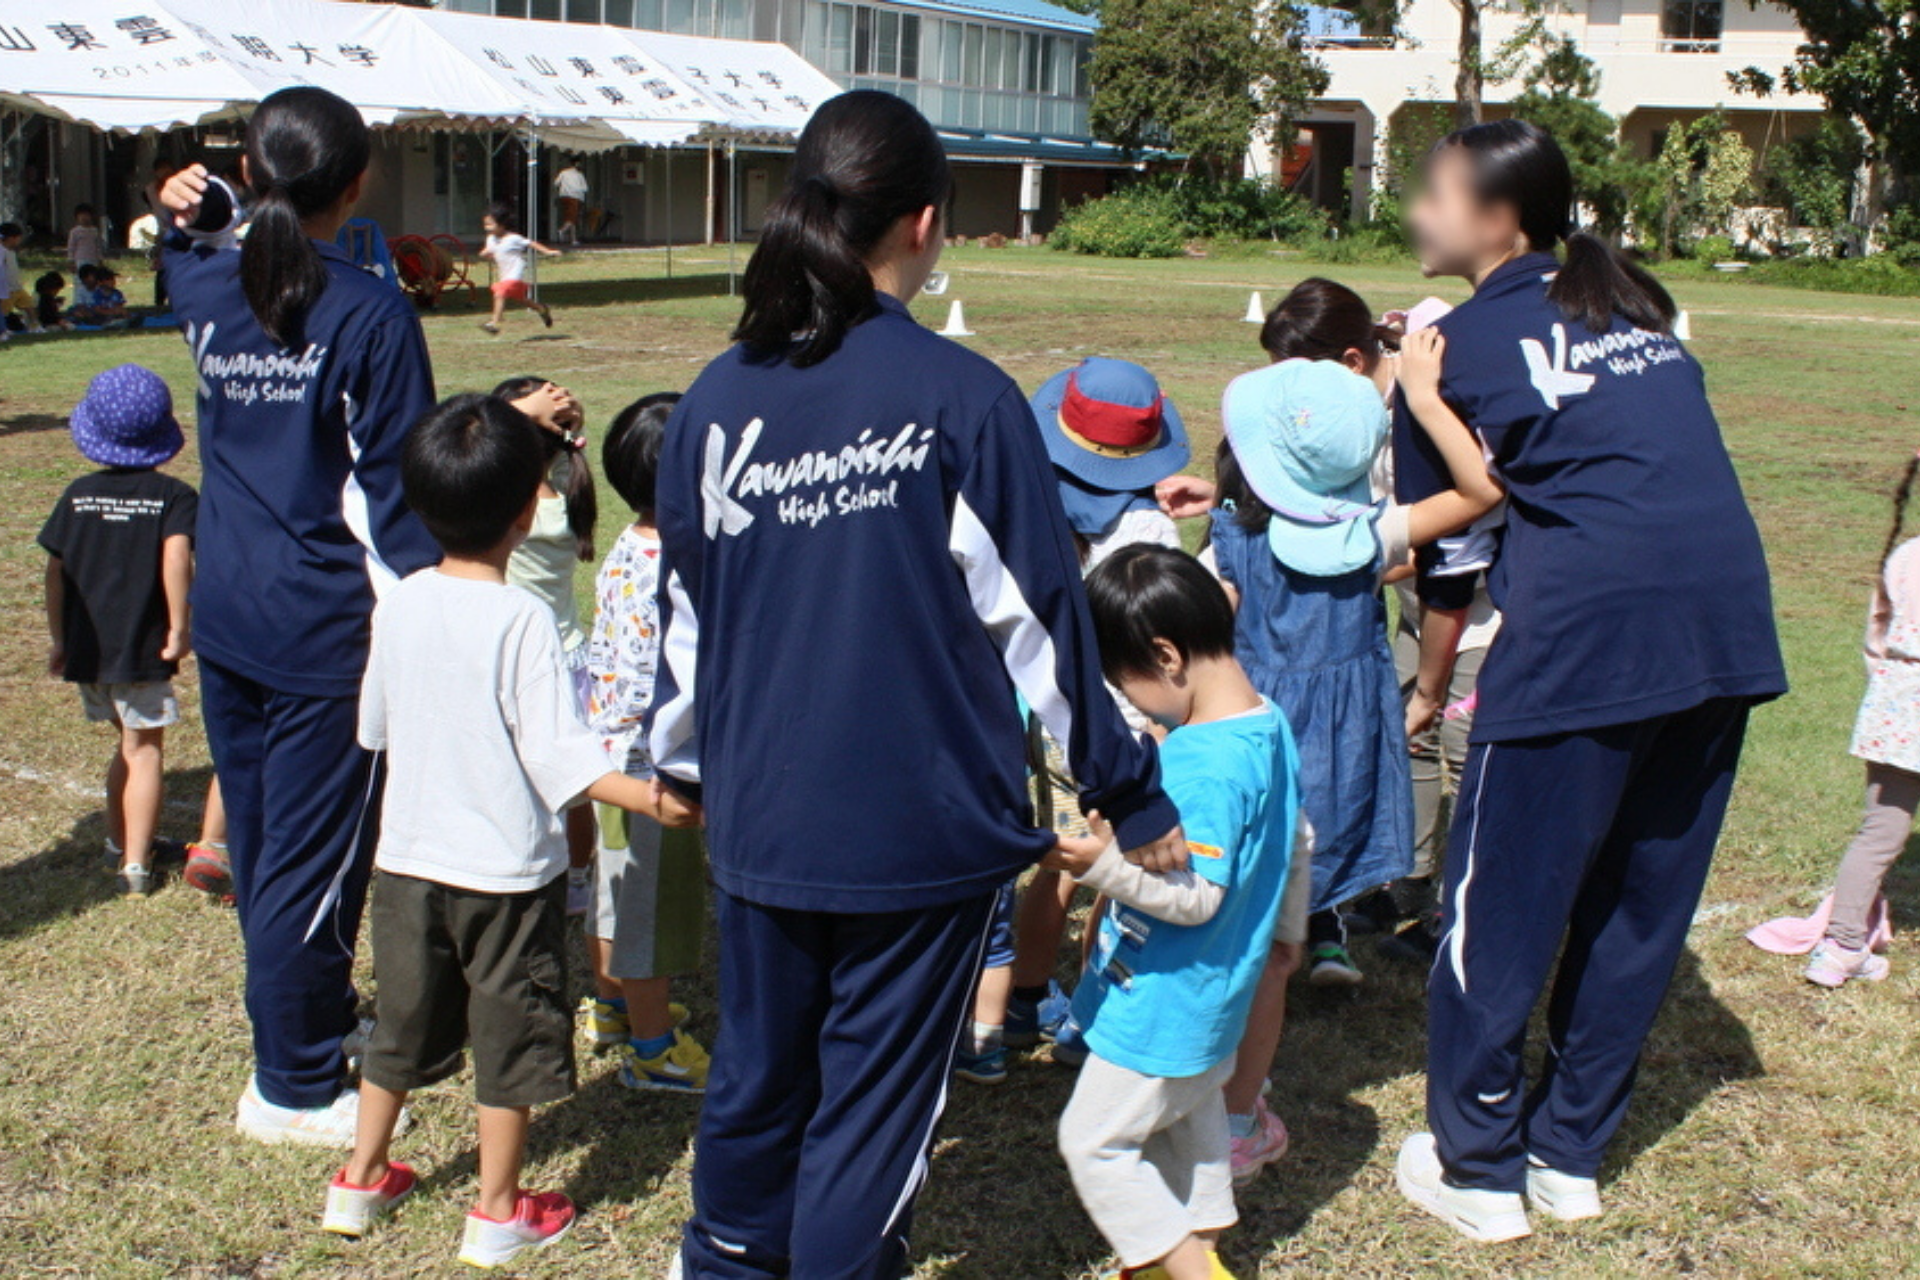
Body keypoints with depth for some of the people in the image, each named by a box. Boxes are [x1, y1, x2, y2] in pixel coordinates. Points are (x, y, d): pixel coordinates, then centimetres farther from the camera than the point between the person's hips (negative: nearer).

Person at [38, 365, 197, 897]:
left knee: (129, 742, 23)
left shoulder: (79, 494, 6)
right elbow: (176, 558, -23)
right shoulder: (174, 496, -7)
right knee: (145, 752, 3)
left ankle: (118, 842, 33)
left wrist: (59, 640, 14)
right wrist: (179, 628, -17)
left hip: (85, 648, 5)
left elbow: (54, 571, 6)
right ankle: (135, 865, -2)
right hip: (141, 648, -5)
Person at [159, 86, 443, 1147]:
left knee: (259, 846, 18)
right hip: (327, 629, -7)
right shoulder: (371, 316, -14)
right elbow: (395, 487, -13)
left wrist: (189, 211, 13)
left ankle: (319, 1018, 38)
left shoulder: (207, 288, 4)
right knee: (314, 858, 3)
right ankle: (292, 1087, 15)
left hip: (226, 614, 7)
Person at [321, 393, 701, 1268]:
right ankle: (498, 1212, 19)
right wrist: (647, 798, -16)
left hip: (408, 858, 5)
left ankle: (361, 1180, 34)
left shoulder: (398, 607, -3)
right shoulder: (523, 619, -20)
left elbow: (373, 726, 9)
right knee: (510, 1035, 10)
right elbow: (557, 753, -21)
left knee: (403, 1023, 21)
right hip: (506, 867, -5)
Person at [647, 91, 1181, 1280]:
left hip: (762, 813, 4)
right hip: (919, 818, -4)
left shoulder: (720, 396, -1)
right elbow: (1036, 613, -10)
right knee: (876, 1088, 10)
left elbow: (686, 607, 7)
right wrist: (1130, 790, 1)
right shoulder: (963, 396, -13)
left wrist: (684, 761, 24)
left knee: (760, 1059, 22)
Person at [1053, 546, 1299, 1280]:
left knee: (1094, 1141, 4)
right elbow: (1296, 842, 12)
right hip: (1215, 996, 10)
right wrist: (1283, 928, 25)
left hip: (1161, 1005, -10)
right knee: (1193, 1124, 26)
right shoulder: (1269, 727, 1)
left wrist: (1105, 864, -41)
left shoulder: (1200, 765, -29)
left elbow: (1197, 895, -31)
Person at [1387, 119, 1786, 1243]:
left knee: (1502, 903, 8)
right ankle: (1572, 1154, 28)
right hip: (1730, 625, 6)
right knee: (1645, 902, 16)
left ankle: (1480, 1168, 19)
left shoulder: (1462, 340, 4)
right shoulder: (1638, 307, 19)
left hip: (1587, 630, -6)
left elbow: (1425, 517, 11)